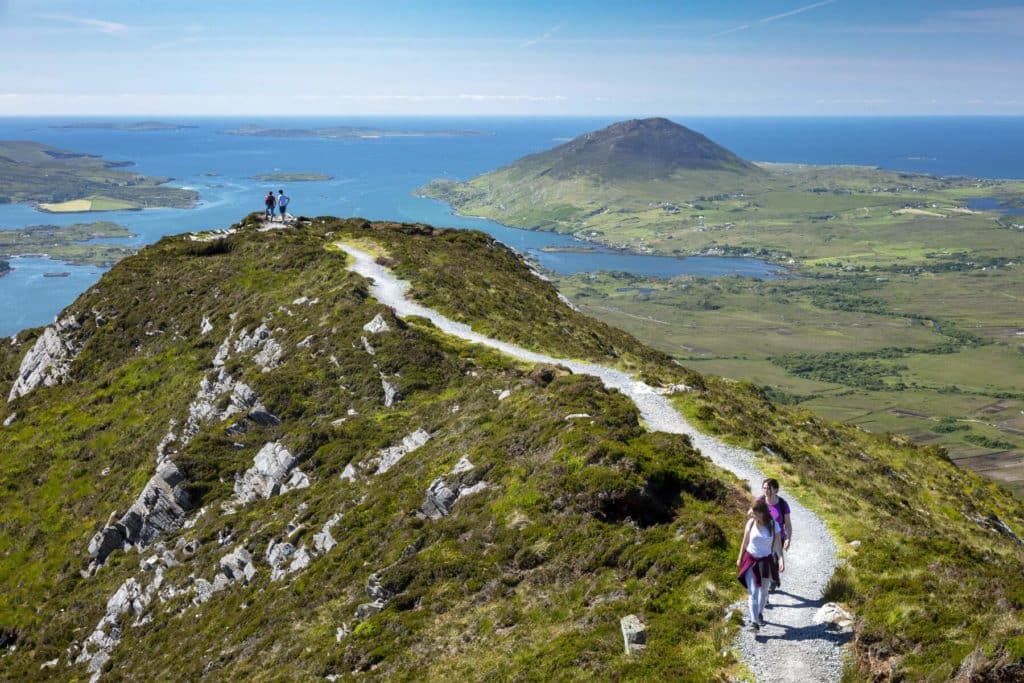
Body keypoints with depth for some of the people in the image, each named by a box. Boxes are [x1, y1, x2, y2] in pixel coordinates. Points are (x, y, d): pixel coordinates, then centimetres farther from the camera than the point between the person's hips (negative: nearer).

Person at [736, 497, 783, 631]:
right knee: (753, 592, -8)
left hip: (766, 561, 0)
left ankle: (760, 614, 41)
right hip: (751, 560, 0)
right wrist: (740, 558, 9)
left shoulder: (774, 525, -14)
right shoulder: (750, 523, -10)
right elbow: (745, 542, 2)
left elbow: (778, 545, -13)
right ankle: (754, 621, -11)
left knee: (763, 590, 18)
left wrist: (782, 560, -26)